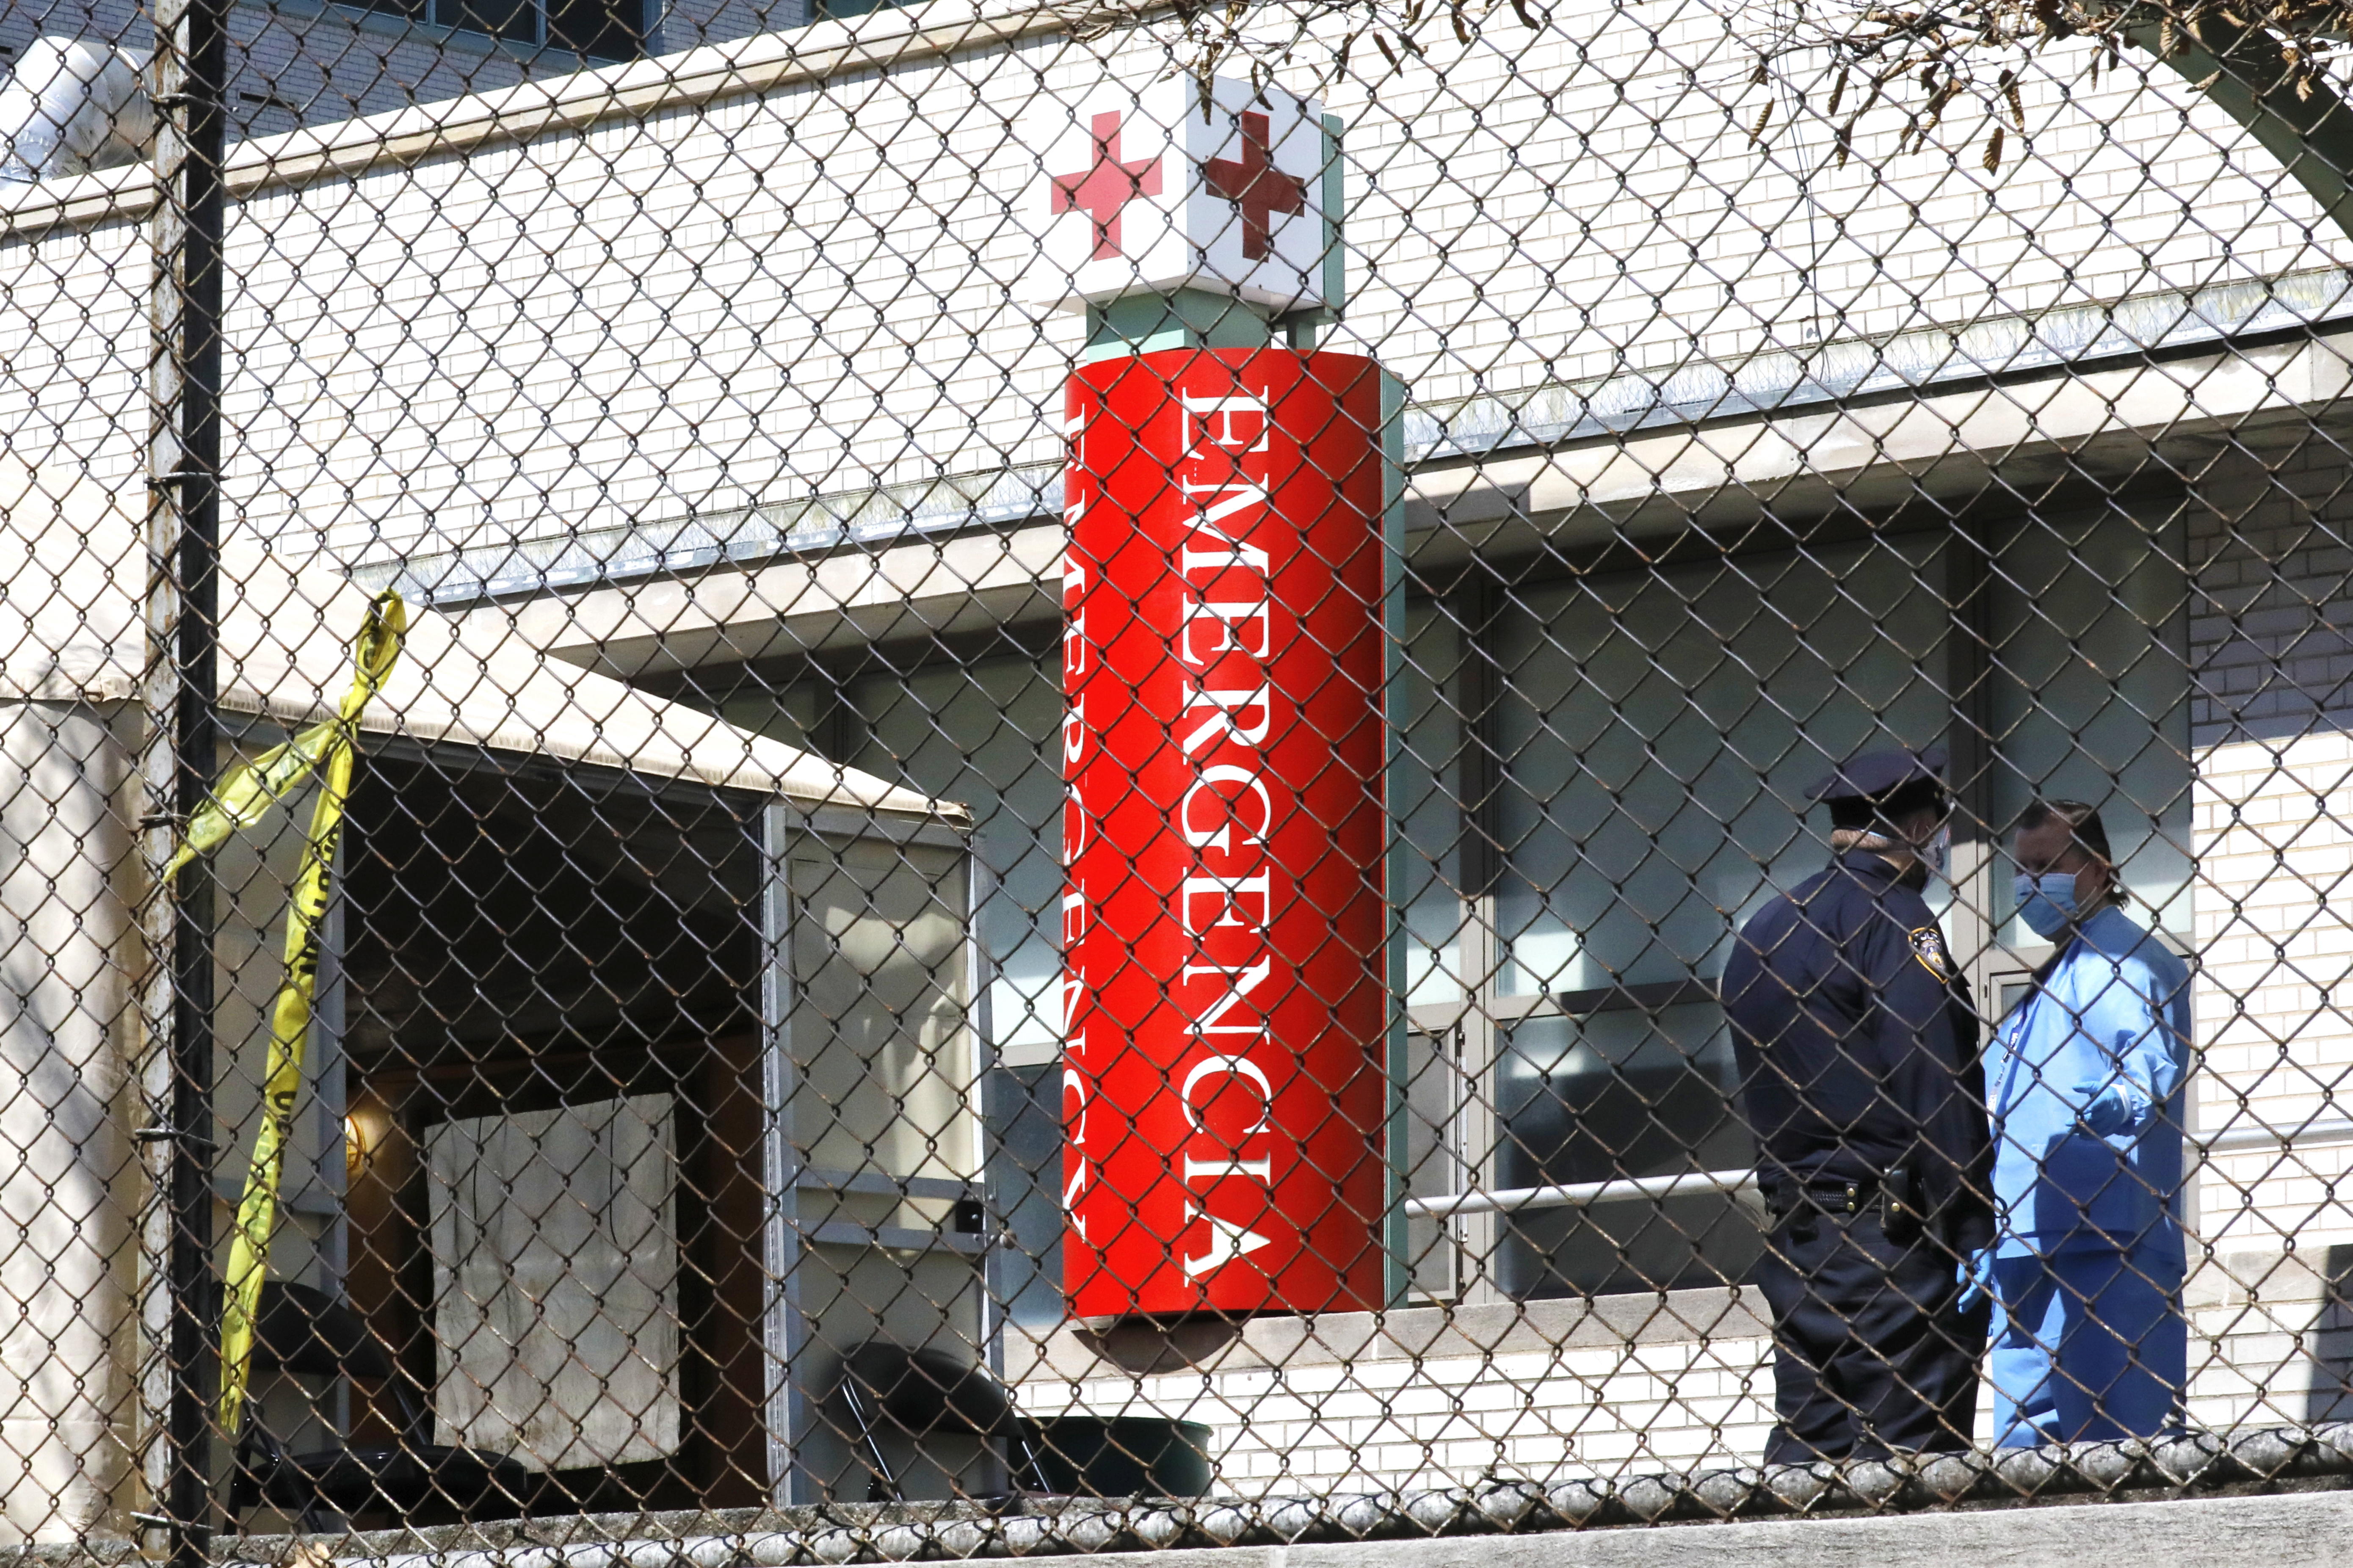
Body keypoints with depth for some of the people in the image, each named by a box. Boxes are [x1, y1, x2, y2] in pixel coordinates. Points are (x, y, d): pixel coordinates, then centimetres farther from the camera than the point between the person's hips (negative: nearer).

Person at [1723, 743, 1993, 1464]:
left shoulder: (1763, 927, 17)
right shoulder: (1893, 915, -9)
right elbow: (1931, 1080, -15)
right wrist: (1974, 1238, -14)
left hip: (1796, 1232, 8)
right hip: (1887, 1232, -8)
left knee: (1805, 1442, 8)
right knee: (1908, 1441, -7)